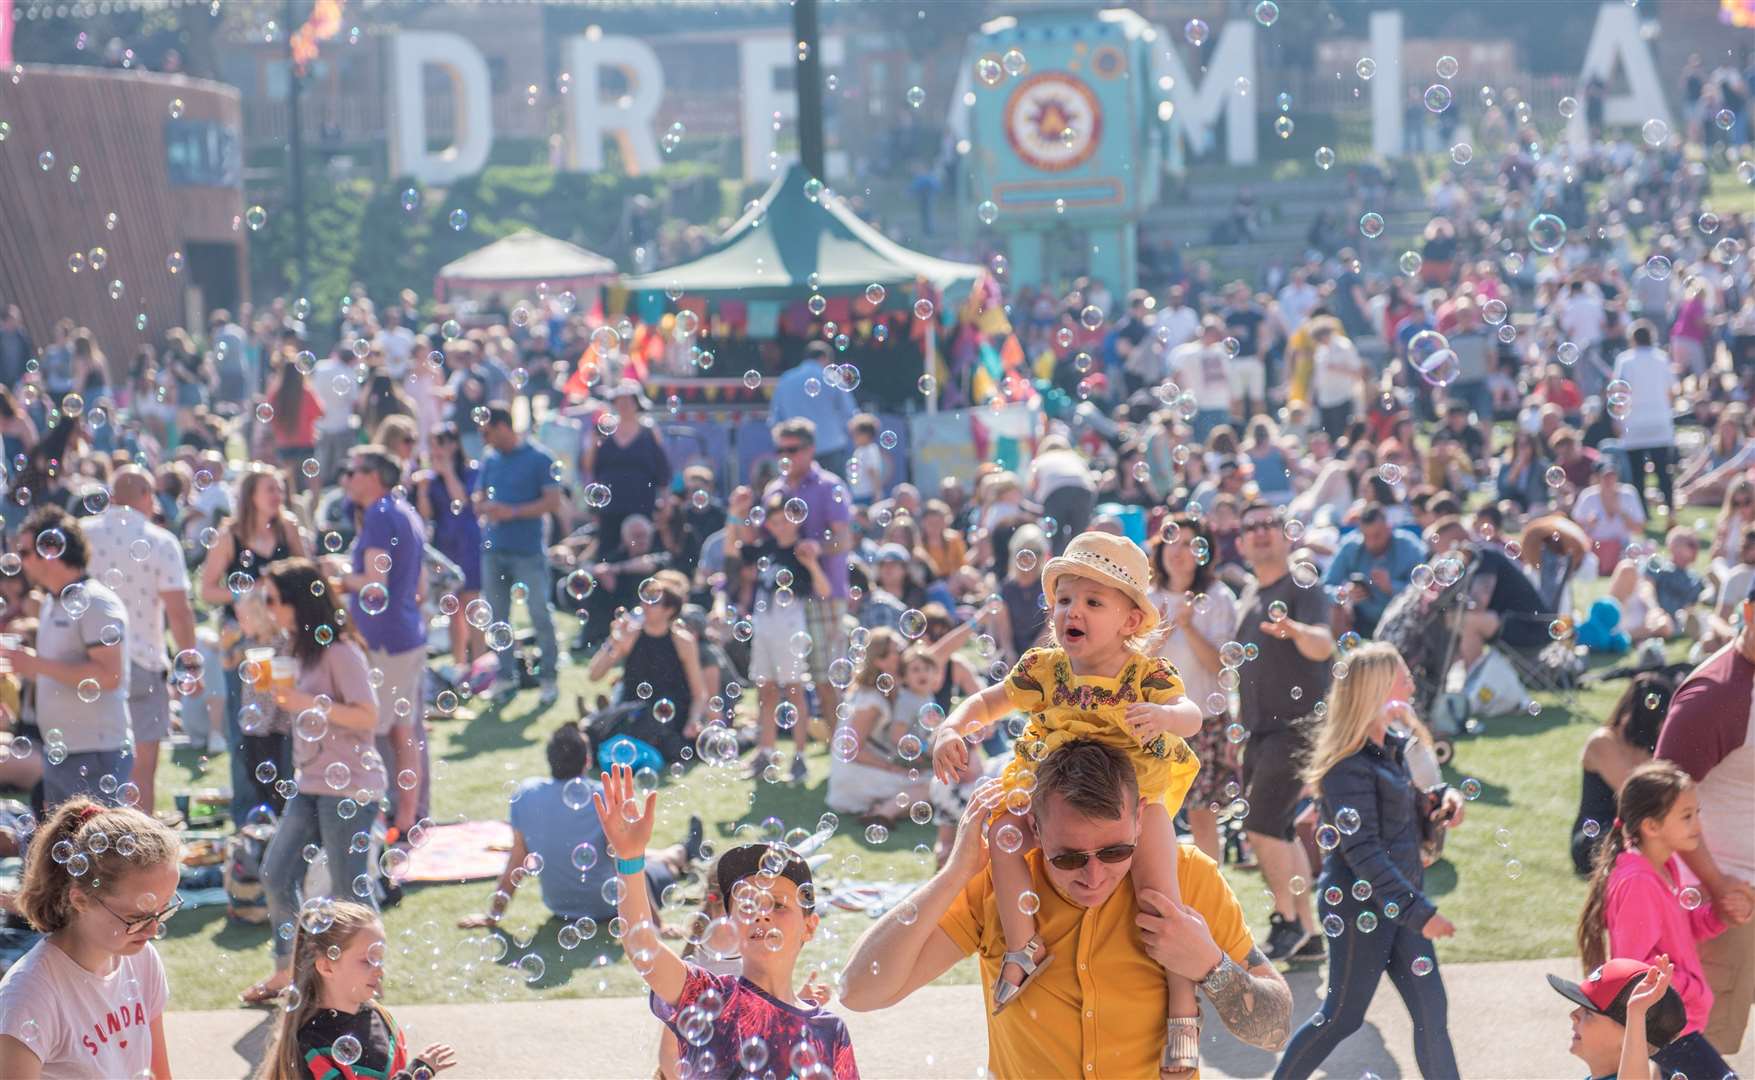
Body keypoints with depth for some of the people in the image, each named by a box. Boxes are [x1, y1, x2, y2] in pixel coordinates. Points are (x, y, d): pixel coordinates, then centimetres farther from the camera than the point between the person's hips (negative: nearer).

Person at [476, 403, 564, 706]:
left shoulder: (539, 458, -6)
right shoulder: (490, 460, 11)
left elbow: (553, 502, -11)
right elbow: (478, 502, 16)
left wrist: (512, 512, -16)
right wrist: (486, 508, -8)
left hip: (528, 552, -6)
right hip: (494, 550, 6)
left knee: (540, 613, -5)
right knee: (497, 616, 9)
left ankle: (549, 678, 5)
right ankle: (506, 676, 17)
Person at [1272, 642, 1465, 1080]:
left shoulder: (1392, 745, 6)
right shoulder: (1350, 767, -21)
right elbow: (1363, 853, -24)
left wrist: (1444, 797, -2)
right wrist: (1419, 912, -26)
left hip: (1399, 899, 8)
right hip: (1360, 907, -8)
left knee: (1431, 1010, 7)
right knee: (1342, 1017, 5)